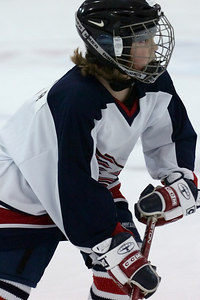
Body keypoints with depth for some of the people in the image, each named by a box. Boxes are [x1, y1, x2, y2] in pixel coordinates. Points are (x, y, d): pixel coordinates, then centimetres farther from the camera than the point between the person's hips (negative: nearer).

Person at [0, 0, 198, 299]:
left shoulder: (153, 84, -17)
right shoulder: (73, 101, -39)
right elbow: (74, 191, -35)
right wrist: (117, 254, -32)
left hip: (95, 181, 7)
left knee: (131, 269, -1)